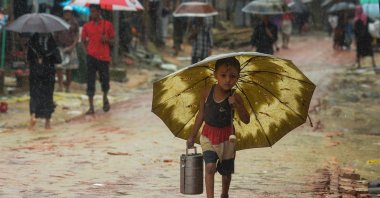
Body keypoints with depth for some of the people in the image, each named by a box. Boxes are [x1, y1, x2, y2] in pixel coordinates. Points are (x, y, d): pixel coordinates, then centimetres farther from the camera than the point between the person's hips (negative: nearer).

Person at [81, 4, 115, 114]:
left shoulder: (107, 25, 2)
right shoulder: (87, 26, 4)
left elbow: (112, 40, 8)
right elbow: (83, 41, 13)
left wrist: (107, 40, -14)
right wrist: (86, 51, -2)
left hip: (104, 57, 0)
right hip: (91, 56, 0)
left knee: (105, 80, 8)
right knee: (90, 82, -4)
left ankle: (105, 98, 38)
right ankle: (91, 107, -4)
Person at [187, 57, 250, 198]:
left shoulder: (235, 97, -15)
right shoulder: (207, 93, -11)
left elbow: (246, 120, -16)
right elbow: (201, 115, 1)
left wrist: (236, 105, -33)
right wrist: (192, 136, 7)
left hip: (227, 138, 0)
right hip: (208, 135, 0)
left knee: (226, 171, 14)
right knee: (210, 166, -18)